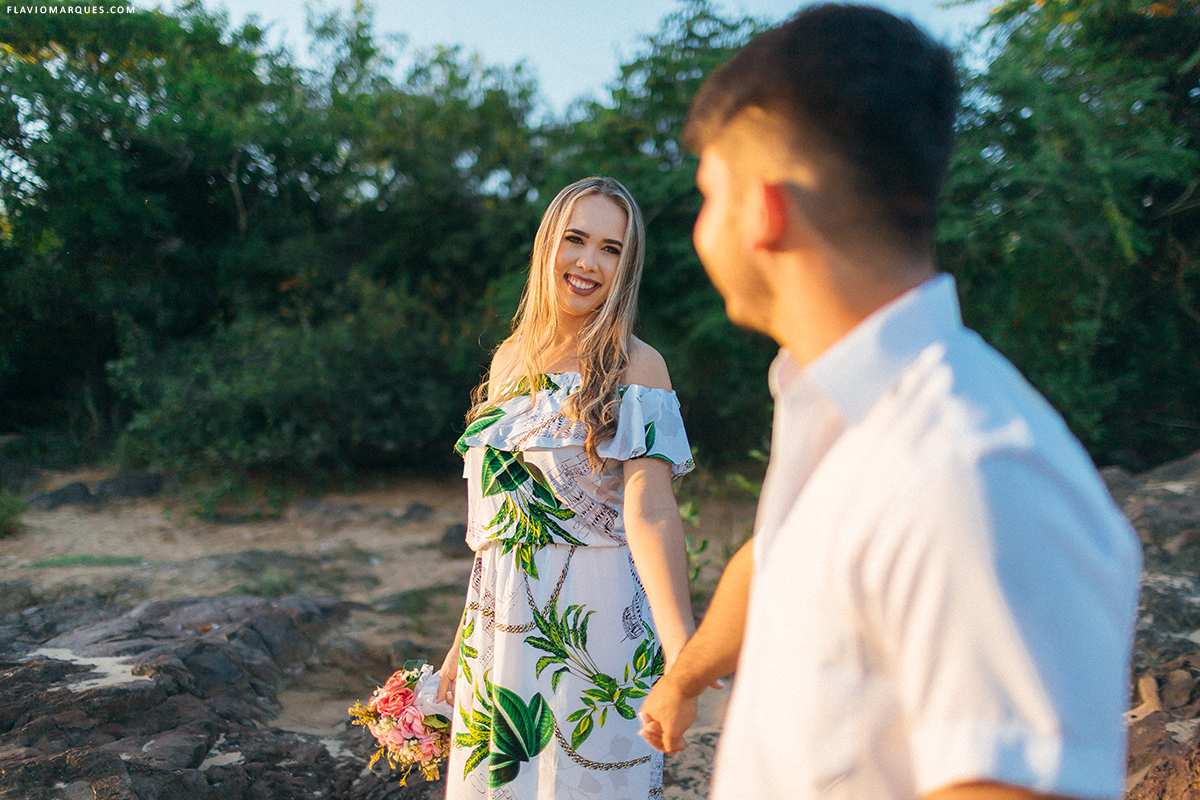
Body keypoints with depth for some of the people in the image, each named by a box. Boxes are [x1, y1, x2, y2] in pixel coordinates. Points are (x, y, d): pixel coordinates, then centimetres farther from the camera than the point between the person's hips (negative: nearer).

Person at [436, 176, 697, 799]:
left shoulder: (635, 367, -8)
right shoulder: (510, 359, 9)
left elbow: (650, 512, -19)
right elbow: (492, 515, 13)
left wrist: (683, 653, -32)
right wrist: (463, 642, 15)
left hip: (593, 624, -5)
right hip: (500, 624, 5)